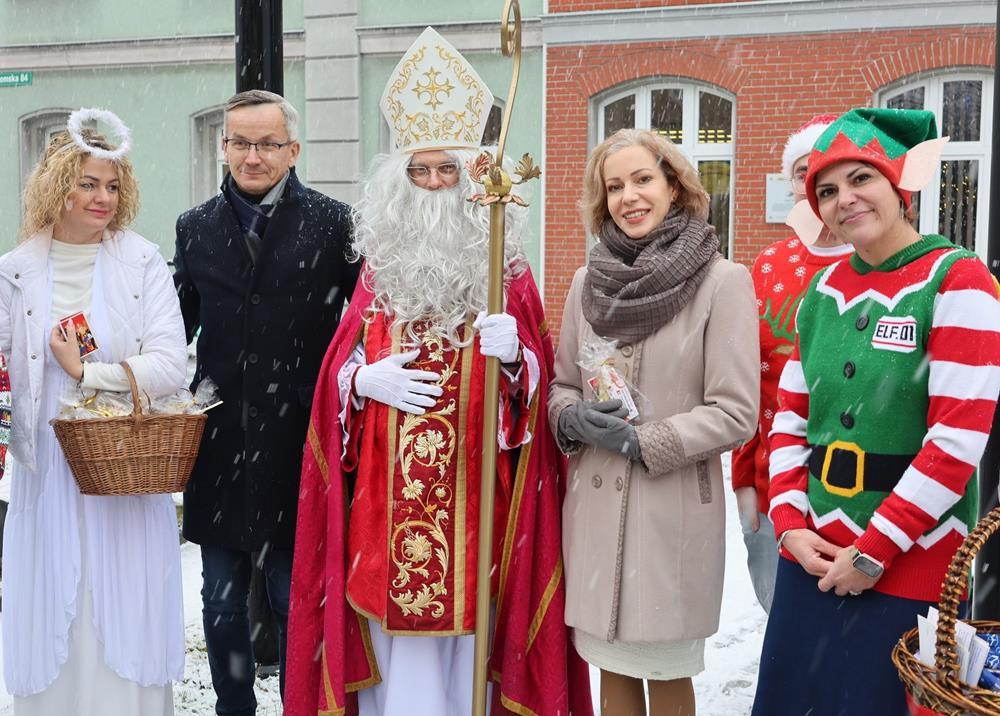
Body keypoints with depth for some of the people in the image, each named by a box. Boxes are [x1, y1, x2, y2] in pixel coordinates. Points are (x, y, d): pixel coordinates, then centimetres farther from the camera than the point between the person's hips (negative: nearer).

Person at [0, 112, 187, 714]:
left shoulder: (144, 263, -2)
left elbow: (171, 366, -10)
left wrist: (85, 372, -11)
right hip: (49, 474, 1)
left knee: (126, 619, 6)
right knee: (53, 616, 8)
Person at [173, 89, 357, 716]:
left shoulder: (334, 224, -3)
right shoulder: (197, 227, 9)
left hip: (299, 446, -4)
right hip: (220, 446, 4)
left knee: (297, 602, 7)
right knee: (222, 603, 15)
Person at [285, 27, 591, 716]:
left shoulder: (508, 272, 1)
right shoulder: (379, 267, 8)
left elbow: (538, 379, -2)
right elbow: (338, 366, 9)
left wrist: (513, 355, -22)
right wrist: (365, 380, -11)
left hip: (474, 490, -2)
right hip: (386, 491, 2)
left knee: (466, 639, 6)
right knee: (392, 649, 7)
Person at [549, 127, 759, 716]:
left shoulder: (723, 280, -8)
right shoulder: (589, 280, 7)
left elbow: (735, 413, -10)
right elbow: (562, 386, 14)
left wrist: (640, 440, -15)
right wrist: (573, 418, -8)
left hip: (675, 507, -4)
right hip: (595, 503, 4)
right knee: (612, 666, 14)